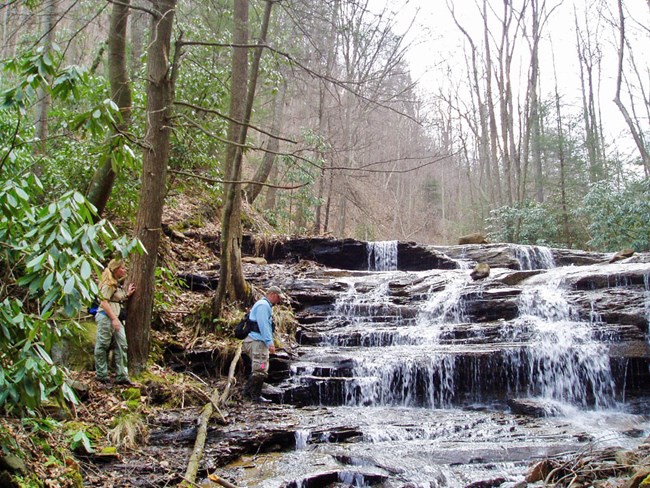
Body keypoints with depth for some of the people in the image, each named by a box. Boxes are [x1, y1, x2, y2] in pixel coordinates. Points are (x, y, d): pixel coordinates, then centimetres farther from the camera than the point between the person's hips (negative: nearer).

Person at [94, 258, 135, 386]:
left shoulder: (119, 283, 17)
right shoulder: (109, 284, -10)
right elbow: (104, 302, -17)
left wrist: (128, 294, 10)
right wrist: (114, 319, -20)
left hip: (116, 318, 9)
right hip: (106, 317, -9)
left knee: (122, 345, 5)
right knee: (103, 346, 1)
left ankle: (122, 376, 7)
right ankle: (101, 375, 9)